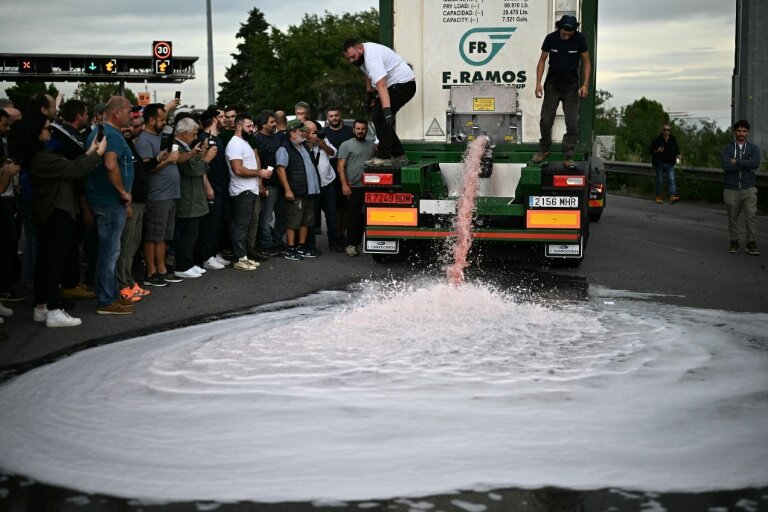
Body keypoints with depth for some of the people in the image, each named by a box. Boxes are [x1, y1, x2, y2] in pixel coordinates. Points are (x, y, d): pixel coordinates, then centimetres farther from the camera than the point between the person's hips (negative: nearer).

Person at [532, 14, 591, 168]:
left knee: (572, 123, -8)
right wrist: (538, 83, -6)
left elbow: (586, 61, 0)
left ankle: (568, 158, -2)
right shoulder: (551, 38, -8)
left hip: (571, 84, -1)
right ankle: (544, 150, 23)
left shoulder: (580, 39, -9)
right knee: (546, 120, 0)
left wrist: (585, 84, -9)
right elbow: (542, 60, 3)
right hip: (552, 83, 1)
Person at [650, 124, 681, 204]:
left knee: (671, 180, -11)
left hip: (670, 164, 2)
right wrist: (657, 151, -18)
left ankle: (672, 197, -22)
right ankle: (658, 197, 16)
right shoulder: (656, 140, 0)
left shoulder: (673, 140, 10)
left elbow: (677, 150, 19)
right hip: (660, 163, -2)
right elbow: (651, 151, 1)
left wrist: (677, 156, 0)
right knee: (659, 181, 5)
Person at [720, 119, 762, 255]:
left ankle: (751, 244, 0)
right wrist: (747, 165, -14)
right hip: (731, 189, 1)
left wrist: (736, 162, -13)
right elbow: (725, 166, -14)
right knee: (732, 218, 8)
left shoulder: (753, 148, 5)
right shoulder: (727, 148, 3)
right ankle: (734, 243, 19)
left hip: (748, 189, 0)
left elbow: (756, 163, -16)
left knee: (751, 217, -6)